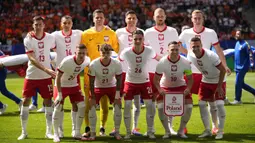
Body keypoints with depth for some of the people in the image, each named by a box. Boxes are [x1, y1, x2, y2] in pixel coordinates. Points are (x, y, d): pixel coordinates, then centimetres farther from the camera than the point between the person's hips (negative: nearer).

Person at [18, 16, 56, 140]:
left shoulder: (50, 38, -4)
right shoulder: (28, 40, -11)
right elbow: (32, 59, -20)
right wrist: (47, 70, -31)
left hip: (46, 77, 1)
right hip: (31, 76, -1)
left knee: (48, 102, 2)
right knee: (25, 102, -1)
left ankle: (49, 131, 11)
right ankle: (24, 132, 9)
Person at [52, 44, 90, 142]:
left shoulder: (87, 61, -16)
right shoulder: (67, 62, -32)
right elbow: (58, 77, -23)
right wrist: (59, 94, -24)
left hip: (74, 85, 5)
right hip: (62, 85, -5)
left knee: (82, 106, -3)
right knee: (58, 108, -10)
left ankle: (77, 132, 10)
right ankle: (56, 134, 3)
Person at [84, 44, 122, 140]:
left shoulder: (116, 64, -24)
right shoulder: (93, 64, -27)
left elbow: (118, 80, -11)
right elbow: (91, 81, -17)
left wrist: (117, 94, -14)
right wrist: (92, 96, -16)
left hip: (112, 87, 1)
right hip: (98, 87, -1)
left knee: (118, 106, -9)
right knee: (91, 107, -12)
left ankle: (117, 132, 5)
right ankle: (92, 133, 2)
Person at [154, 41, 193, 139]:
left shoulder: (185, 62, -20)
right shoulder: (162, 62, -23)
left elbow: (189, 78, -7)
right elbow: (156, 79, -13)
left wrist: (188, 89, -25)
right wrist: (159, 89, -30)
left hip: (181, 87, 1)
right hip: (165, 87, -1)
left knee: (189, 107, -13)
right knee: (161, 107, -20)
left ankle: (181, 131, 8)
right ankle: (167, 131, 1)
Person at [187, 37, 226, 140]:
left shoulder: (211, 55, -32)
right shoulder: (190, 57, -16)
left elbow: (223, 70, -23)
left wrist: (219, 87, -21)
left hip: (218, 81, -5)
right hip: (205, 81, 5)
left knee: (219, 104, -15)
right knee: (201, 104, -1)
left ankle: (220, 131, -2)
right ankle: (207, 130, 12)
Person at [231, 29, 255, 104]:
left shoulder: (245, 44, -14)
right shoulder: (237, 43, 12)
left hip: (243, 67, -9)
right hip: (237, 67, 9)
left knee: (238, 83, -5)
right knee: (241, 84, 15)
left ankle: (237, 100, 5)